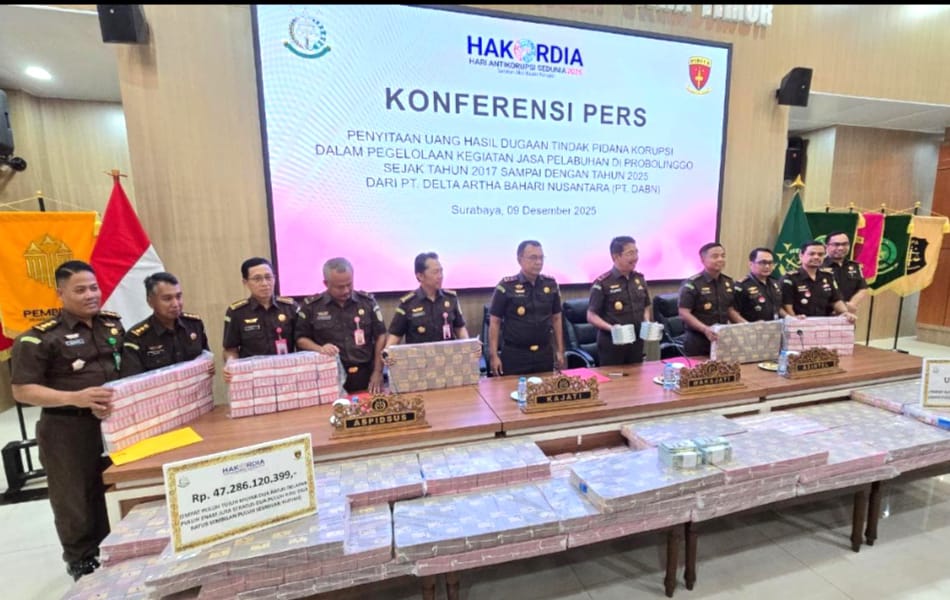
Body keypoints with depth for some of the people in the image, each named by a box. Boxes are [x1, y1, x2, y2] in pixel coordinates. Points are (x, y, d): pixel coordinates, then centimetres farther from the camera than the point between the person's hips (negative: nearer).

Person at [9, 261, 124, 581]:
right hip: (67, 431, -5)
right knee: (76, 501, 11)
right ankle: (82, 562, 33)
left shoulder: (113, 324, 5)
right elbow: (23, 390, -13)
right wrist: (76, 398, -26)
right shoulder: (41, 337, -12)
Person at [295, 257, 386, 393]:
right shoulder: (311, 306, 1)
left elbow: (380, 336, 4)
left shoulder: (368, 301, 3)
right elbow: (301, 339, 8)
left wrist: (377, 373, -1)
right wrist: (320, 349, -13)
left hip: (365, 377, 1)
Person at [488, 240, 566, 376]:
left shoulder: (551, 284, 4)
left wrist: (560, 351, 9)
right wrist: (493, 356, -9)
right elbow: (494, 322, -5)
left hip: (544, 354, 4)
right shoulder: (506, 286, -9)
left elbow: (556, 318, 11)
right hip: (514, 354, -3)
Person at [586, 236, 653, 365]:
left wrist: (647, 322, -1)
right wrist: (611, 327, -25)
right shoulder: (602, 283, -13)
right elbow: (591, 316, -11)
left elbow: (646, 307, 17)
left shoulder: (640, 279, 6)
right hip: (612, 344, -5)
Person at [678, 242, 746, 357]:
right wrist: (705, 329, -29)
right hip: (698, 341, -6)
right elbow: (684, 313, -17)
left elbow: (730, 310, 18)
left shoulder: (729, 282, 9)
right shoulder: (692, 284, -13)